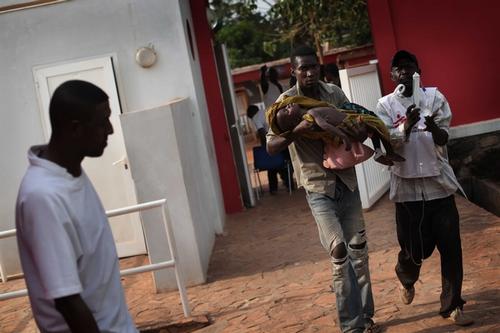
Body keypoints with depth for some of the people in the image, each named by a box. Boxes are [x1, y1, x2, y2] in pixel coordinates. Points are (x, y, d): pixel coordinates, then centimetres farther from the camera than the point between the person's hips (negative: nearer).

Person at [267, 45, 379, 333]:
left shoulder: (334, 93, 3)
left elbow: (355, 124, 10)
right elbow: (271, 147, -11)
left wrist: (361, 132, -15)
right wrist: (295, 131, -30)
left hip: (346, 181, 4)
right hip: (318, 186, -4)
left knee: (359, 250, 10)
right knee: (339, 250, -14)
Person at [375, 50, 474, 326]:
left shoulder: (434, 96, 2)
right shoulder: (385, 105, 1)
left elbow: (443, 138, -6)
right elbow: (389, 144, -9)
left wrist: (433, 128, -28)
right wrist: (407, 126, -28)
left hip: (439, 182, 1)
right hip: (407, 185, -1)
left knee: (451, 247, 0)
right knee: (417, 248, 5)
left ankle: (451, 306, 14)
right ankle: (406, 278, 39)